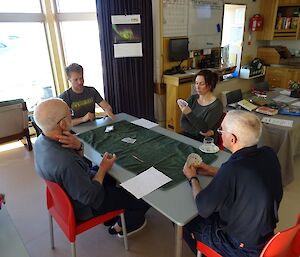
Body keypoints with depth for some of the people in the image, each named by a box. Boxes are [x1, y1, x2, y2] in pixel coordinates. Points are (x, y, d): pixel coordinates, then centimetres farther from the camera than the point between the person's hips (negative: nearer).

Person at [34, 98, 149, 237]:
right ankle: (121, 227, 32)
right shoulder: (65, 163, -41)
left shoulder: (41, 141, -12)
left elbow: (79, 158, -1)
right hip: (85, 207, -8)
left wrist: (77, 145, -23)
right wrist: (103, 168, -18)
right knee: (142, 199, 6)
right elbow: (91, 198, -30)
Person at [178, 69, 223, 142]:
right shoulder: (192, 99, 5)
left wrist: (189, 113, -29)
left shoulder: (217, 105, -9)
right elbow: (183, 123, 0)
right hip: (187, 137, 5)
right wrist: (199, 131, -15)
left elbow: (204, 129, -17)